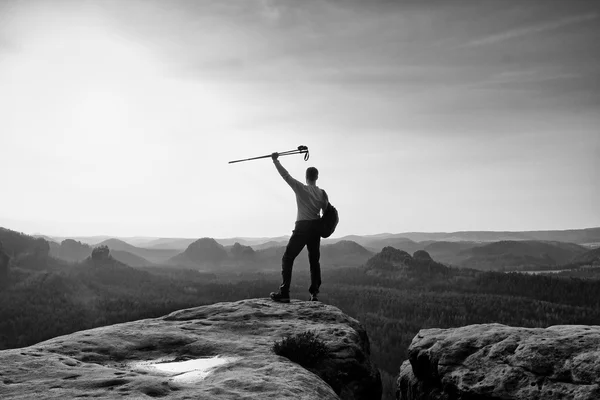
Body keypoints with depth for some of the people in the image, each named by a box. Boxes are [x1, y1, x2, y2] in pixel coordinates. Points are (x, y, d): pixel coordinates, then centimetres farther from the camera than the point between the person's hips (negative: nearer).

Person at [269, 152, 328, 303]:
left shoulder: (301, 188, -5)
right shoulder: (322, 193, 6)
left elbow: (286, 175, -5)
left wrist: (275, 160, 1)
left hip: (302, 228, -5)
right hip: (316, 228, 5)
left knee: (288, 258, -1)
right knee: (314, 260, 14)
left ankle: (284, 293, -9)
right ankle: (314, 293, 12)